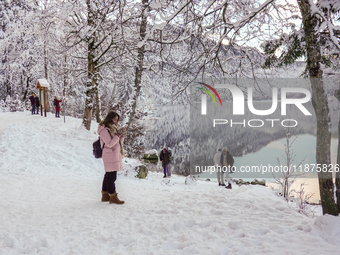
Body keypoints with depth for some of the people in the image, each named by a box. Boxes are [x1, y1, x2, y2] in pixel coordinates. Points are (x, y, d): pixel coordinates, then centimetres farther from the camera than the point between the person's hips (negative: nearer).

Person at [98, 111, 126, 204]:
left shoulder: (113, 128, 16)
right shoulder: (104, 130, -12)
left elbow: (120, 142, 19)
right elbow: (110, 144, -19)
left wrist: (122, 135, 2)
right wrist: (118, 135, -14)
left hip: (116, 155, 10)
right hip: (110, 156, -10)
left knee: (108, 175, 14)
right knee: (111, 176, -6)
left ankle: (105, 195, 21)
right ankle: (113, 197, -1)